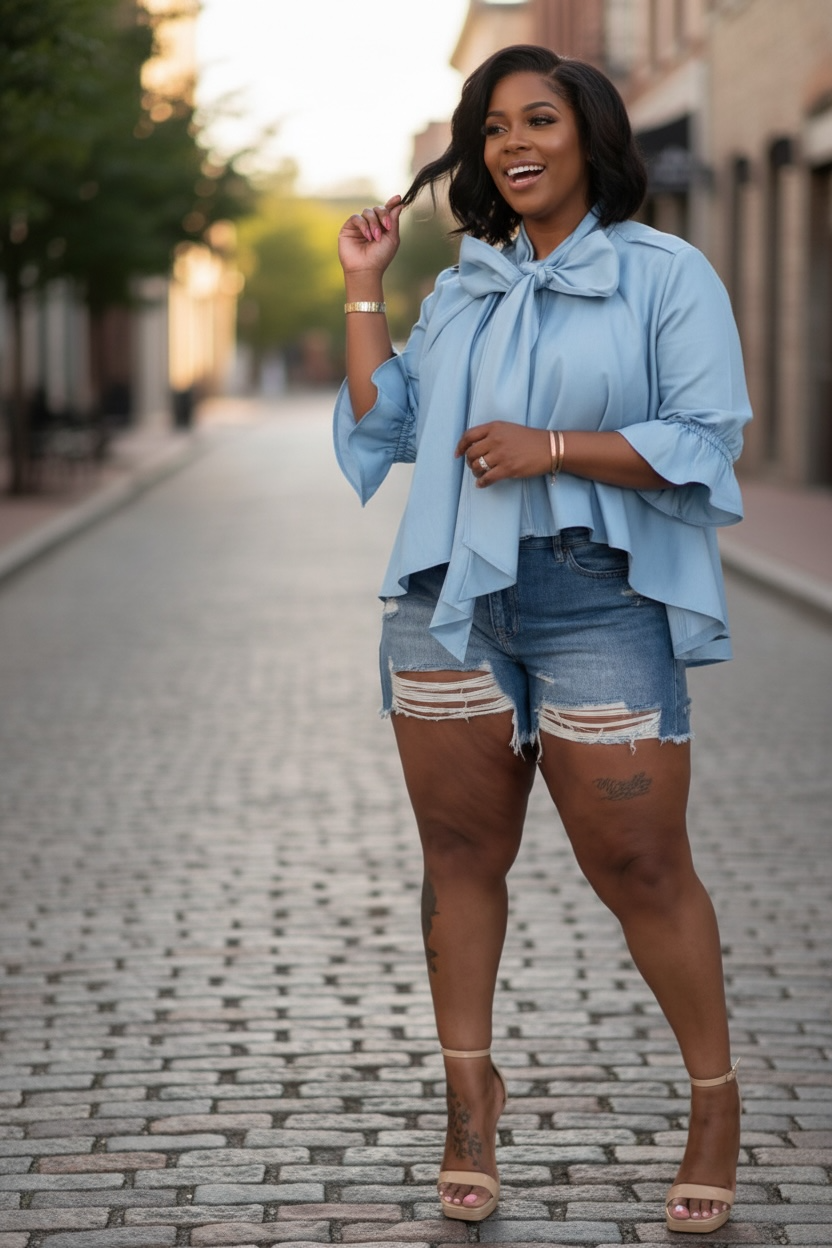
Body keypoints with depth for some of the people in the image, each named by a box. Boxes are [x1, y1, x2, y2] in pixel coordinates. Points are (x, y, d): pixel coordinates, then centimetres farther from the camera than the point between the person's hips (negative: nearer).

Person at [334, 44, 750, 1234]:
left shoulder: (666, 275, 0)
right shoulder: (460, 290, 17)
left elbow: (706, 440, -9)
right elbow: (383, 427, 11)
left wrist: (551, 447, -16)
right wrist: (363, 290, 10)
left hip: (601, 606, -5)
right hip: (451, 600, 5)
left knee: (640, 867, -3)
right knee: (461, 856, 7)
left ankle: (717, 1096, 13)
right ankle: (470, 1086, 20)